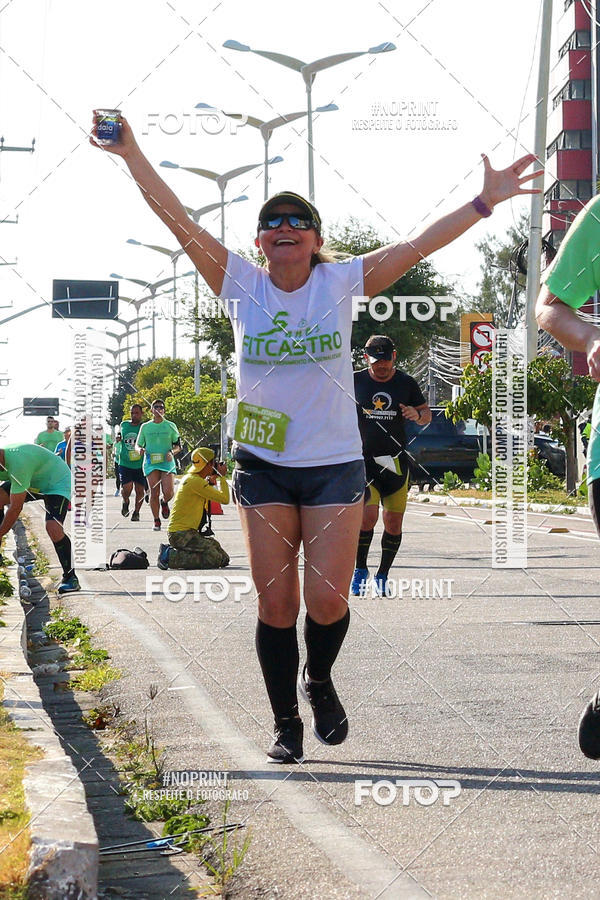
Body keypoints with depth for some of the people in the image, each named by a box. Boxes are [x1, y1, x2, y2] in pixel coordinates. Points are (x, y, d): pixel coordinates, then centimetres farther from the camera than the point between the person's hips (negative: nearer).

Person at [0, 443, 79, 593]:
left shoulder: (17, 462, -38)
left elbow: (15, 508, -32)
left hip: (57, 483, -9)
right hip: (35, 481, 9)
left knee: (53, 528, -29)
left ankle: (70, 578, -12)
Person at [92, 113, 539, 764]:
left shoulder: (340, 283, -3)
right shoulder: (242, 285, -3)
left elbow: (418, 245, -8)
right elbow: (179, 221, -9)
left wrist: (484, 202, -16)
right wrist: (131, 154, -17)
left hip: (334, 465, 0)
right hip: (262, 466, 0)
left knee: (328, 601, -6)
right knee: (275, 604, 2)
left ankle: (319, 680, 27)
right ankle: (285, 721, 20)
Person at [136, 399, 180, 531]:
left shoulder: (171, 426, 8)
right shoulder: (145, 427, 9)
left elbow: (178, 445, 11)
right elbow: (137, 445, 16)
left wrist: (172, 452, -10)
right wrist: (140, 449, -8)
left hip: (167, 463, 0)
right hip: (151, 463, 0)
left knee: (169, 492, -14)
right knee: (154, 493, -7)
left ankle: (164, 502, 22)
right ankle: (156, 520, 7)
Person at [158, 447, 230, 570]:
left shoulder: (189, 478, 17)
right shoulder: (195, 481, -16)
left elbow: (204, 508, 25)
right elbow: (224, 499, -16)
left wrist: (209, 484, 17)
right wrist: (222, 477, -2)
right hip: (181, 534, -10)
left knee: (224, 559, 5)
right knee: (214, 558, -20)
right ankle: (170, 556, -13)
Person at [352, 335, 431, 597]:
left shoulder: (406, 383, 4)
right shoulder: (355, 381, 1)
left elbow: (427, 415, 12)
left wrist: (417, 415, -11)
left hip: (395, 462, 2)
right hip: (363, 460, -2)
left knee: (394, 522, 1)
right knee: (368, 515, -17)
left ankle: (382, 576, 18)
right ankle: (360, 571, 4)